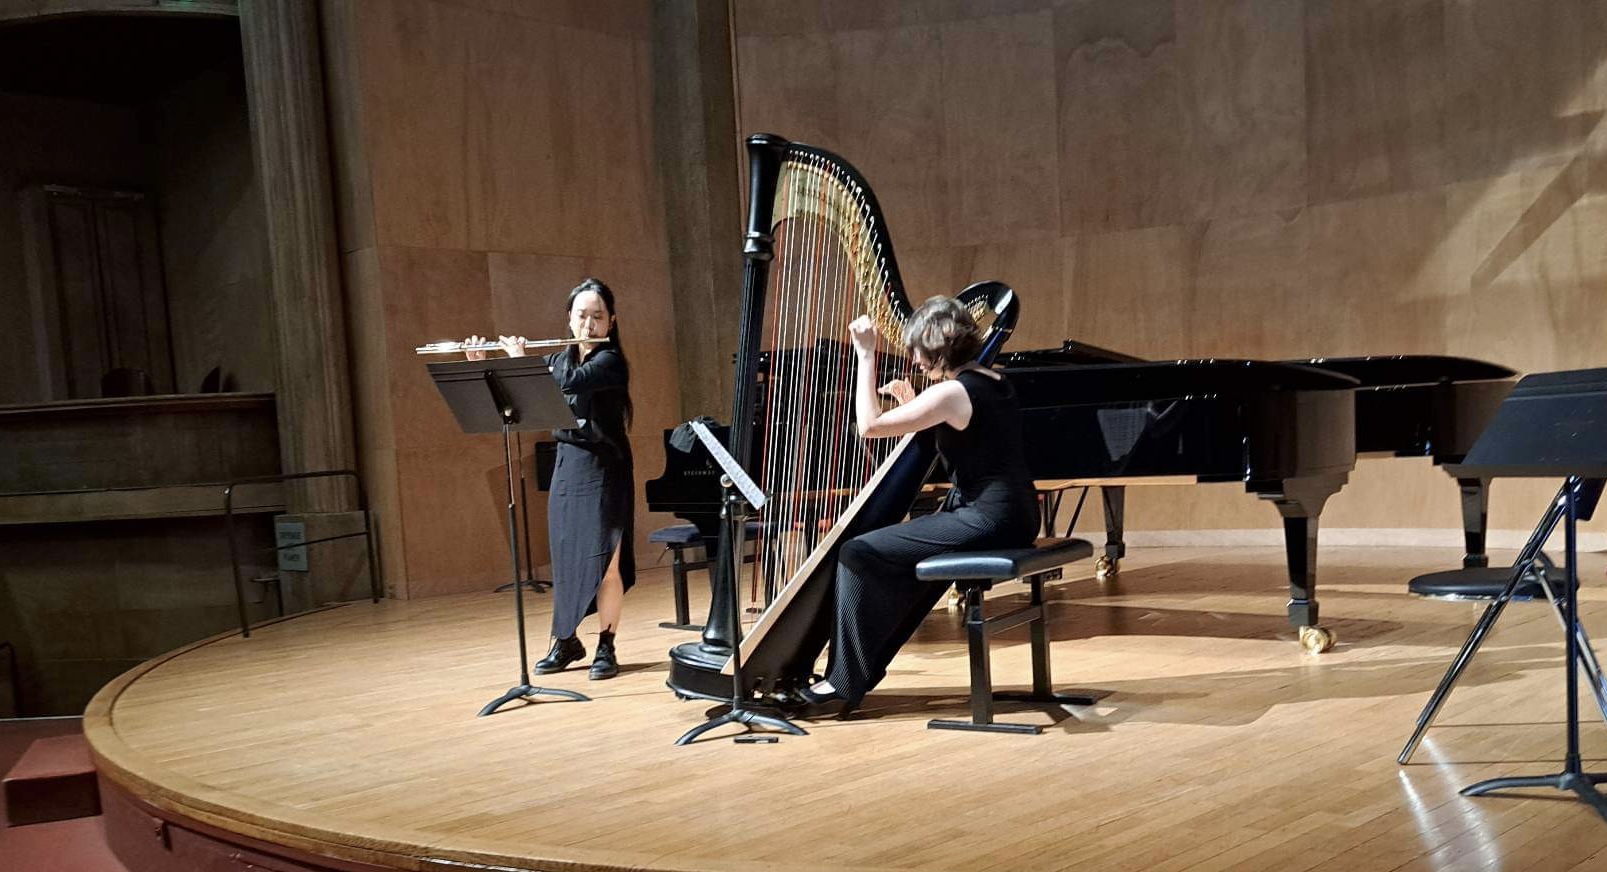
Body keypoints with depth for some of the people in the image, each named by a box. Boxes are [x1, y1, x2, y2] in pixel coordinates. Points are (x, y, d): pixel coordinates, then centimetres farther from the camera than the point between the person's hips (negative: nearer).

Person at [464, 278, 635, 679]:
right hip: (566, 468, 6)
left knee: (604, 561, -5)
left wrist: (520, 359, -16)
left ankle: (606, 647, 6)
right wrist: (481, 363, -1)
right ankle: (566, 641, 23)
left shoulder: (610, 361, -10)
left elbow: (568, 385, -27)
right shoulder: (560, 359, 10)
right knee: (564, 558, 10)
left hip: (603, 470, -6)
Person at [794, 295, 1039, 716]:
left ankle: (844, 685, 1)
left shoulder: (953, 392, -17)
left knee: (859, 555, -6)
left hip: (986, 522, -10)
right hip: (1009, 516, 10)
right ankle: (864, 669, 31)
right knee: (898, 560, 24)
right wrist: (912, 406, 15)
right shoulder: (992, 380, 12)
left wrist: (866, 354, -12)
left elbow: (870, 426, -18)